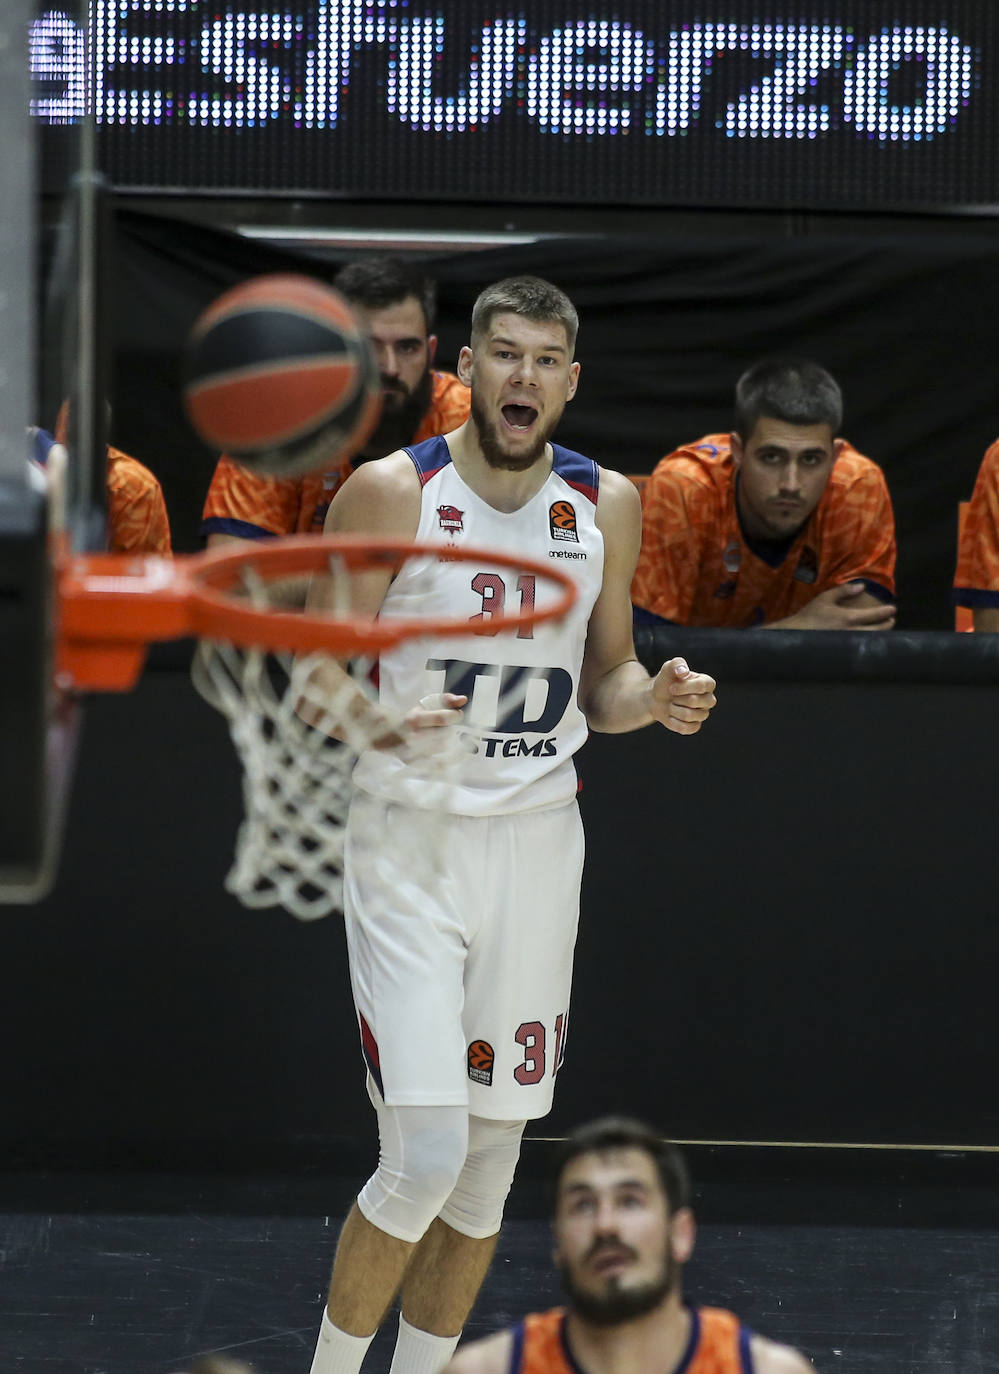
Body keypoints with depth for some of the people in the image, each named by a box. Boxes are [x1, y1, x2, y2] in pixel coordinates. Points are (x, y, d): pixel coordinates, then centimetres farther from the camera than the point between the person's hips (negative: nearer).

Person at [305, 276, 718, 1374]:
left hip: (538, 841, 5)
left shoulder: (607, 506, 4)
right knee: (424, 1158, -14)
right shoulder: (390, 493, -9)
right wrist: (390, 723, -27)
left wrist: (655, 698, -7)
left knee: (491, 1160, 8)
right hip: (411, 841, -4)